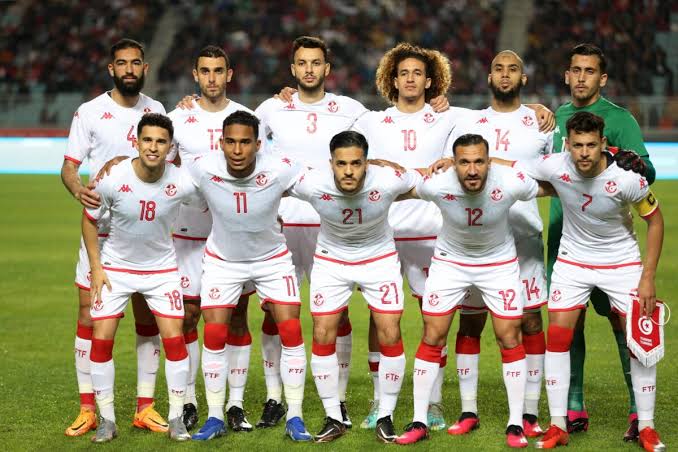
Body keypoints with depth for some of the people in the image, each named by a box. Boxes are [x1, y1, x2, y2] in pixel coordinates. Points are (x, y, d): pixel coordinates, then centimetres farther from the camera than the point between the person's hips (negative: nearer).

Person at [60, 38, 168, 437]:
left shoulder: (156, 111, 8)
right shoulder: (89, 113, -3)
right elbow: (69, 165, -5)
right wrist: (77, 188, -26)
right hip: (101, 228, -3)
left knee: (148, 318, 4)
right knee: (90, 317, -3)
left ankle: (145, 407, 13)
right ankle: (88, 409, 6)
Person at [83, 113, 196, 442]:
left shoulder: (182, 184, -20)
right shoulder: (112, 180, -21)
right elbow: (89, 220, -4)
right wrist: (96, 266, -6)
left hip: (162, 269, 0)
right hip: (115, 268, 0)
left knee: (174, 339, -7)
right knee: (101, 339, -5)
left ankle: (176, 419, 7)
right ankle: (107, 420, 8)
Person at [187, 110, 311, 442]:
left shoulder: (278, 170, -28)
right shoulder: (203, 169, -26)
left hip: (272, 258, 0)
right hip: (222, 259, 0)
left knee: (291, 332, -7)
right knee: (214, 335, -5)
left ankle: (294, 417, 5)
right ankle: (215, 418, 10)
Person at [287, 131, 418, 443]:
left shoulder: (387, 181, -29)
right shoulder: (311, 184, -27)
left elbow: (422, 183, -8)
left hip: (379, 259, -1)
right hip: (331, 261, 1)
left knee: (390, 337, -6)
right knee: (323, 337, -3)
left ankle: (385, 417, 10)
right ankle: (334, 419, 12)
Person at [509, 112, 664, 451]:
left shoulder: (627, 179, -25)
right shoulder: (555, 167, -21)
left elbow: (655, 220, -10)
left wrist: (648, 278, -12)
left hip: (622, 262, -1)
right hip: (573, 261, 2)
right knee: (557, 337, -6)